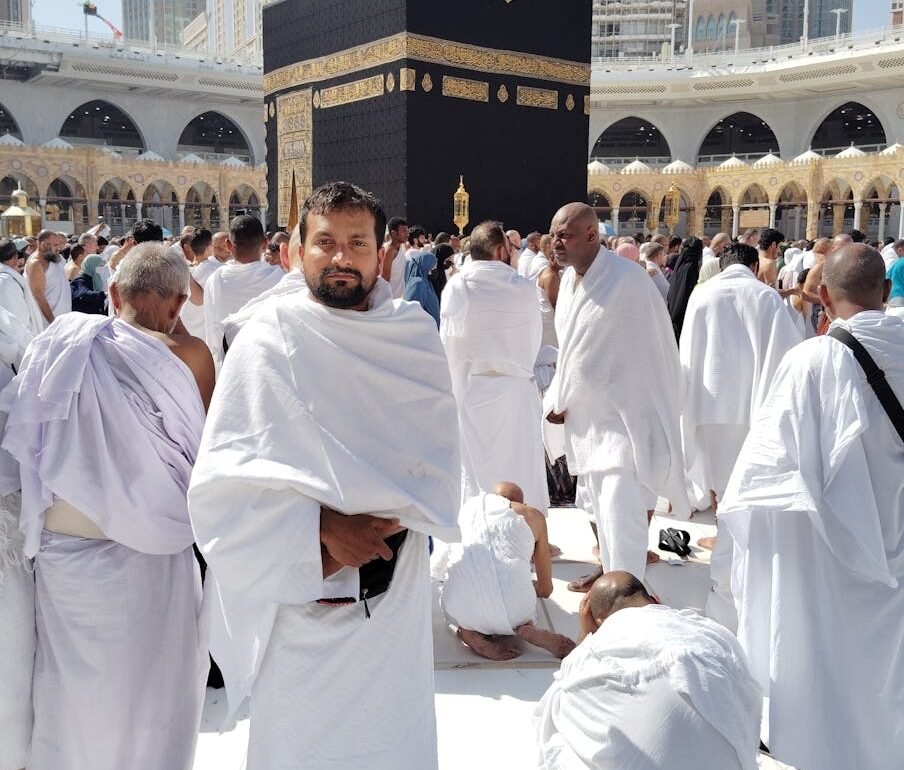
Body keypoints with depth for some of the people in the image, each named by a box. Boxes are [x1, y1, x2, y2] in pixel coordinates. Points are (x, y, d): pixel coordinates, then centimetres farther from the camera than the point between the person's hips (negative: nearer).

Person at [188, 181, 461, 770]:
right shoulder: (269, 338, -6)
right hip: (297, 599, -2)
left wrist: (383, 521, -18)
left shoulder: (415, 336, 1)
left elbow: (439, 462, -2)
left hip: (394, 593, 2)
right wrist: (324, 524, -21)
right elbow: (223, 478, -10)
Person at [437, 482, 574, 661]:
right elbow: (545, 590, 26)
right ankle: (525, 629, 1)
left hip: (462, 609, 1)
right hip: (513, 609, 0)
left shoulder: (466, 508, 26)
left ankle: (470, 632, 4)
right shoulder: (532, 516, 20)